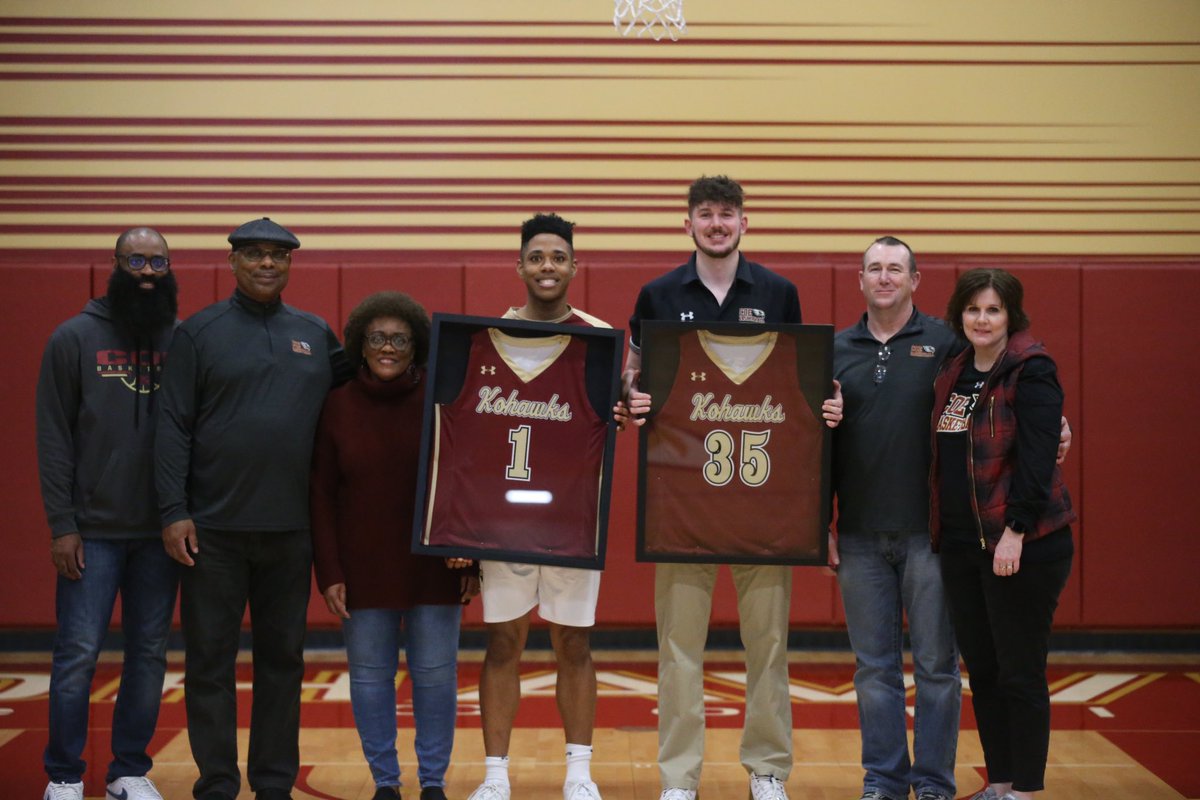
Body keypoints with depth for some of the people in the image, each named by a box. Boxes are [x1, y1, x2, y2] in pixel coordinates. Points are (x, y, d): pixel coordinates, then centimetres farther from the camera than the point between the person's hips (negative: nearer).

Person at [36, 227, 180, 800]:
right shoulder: (75, 338, 0)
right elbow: (54, 437, -1)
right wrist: (62, 524, -7)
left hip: (160, 532, 2)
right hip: (93, 531, -2)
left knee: (149, 653, 8)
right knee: (78, 654, -1)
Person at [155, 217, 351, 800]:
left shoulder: (316, 335, 10)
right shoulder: (200, 332, 0)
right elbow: (173, 427, -4)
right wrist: (174, 512, -10)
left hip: (290, 529, 3)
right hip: (214, 529, -3)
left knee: (282, 658, 10)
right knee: (210, 660, 4)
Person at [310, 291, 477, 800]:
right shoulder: (338, 406, 1)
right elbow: (321, 494, 1)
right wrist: (328, 572, -4)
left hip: (433, 567, -1)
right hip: (363, 568, 1)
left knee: (435, 674, 4)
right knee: (370, 675, 6)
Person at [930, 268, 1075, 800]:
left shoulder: (1031, 372, -10)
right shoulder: (953, 373, 13)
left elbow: (1037, 457, -17)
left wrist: (1015, 531, -22)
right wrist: (941, 530, 10)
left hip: (1021, 545, -7)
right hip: (960, 542, 8)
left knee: (1020, 673, 0)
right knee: (981, 670, 12)